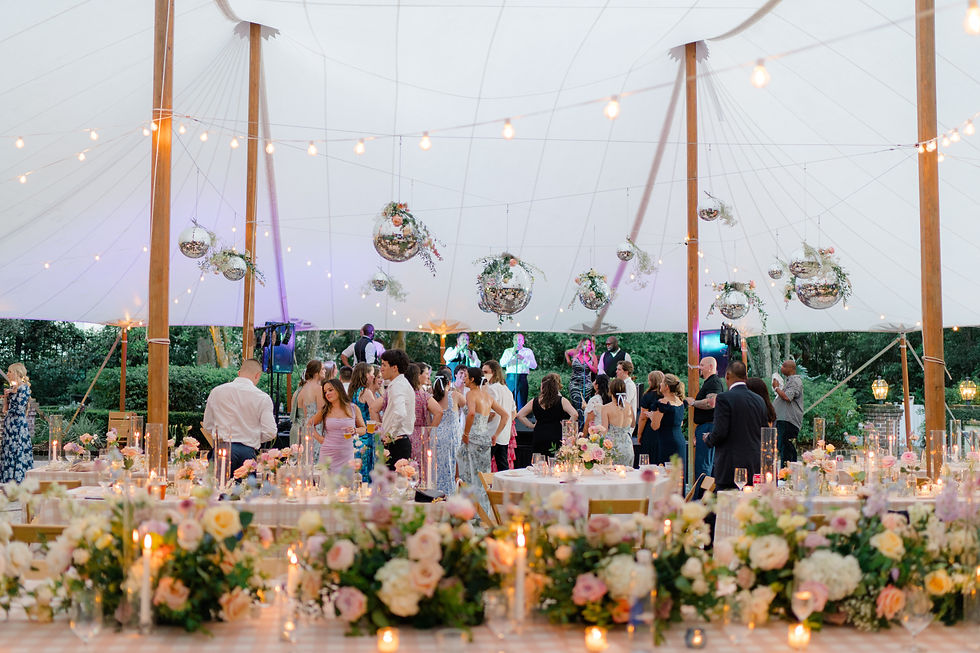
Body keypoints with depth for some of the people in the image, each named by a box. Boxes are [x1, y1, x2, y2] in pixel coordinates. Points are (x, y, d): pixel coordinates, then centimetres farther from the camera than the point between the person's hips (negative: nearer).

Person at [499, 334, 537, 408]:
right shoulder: (508, 351, 13)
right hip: (510, 379, 1)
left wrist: (523, 358, -17)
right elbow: (502, 364, -3)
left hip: (522, 379, -1)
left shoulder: (528, 351, 10)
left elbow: (534, 366, -3)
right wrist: (512, 354, -13)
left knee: (522, 403, -4)